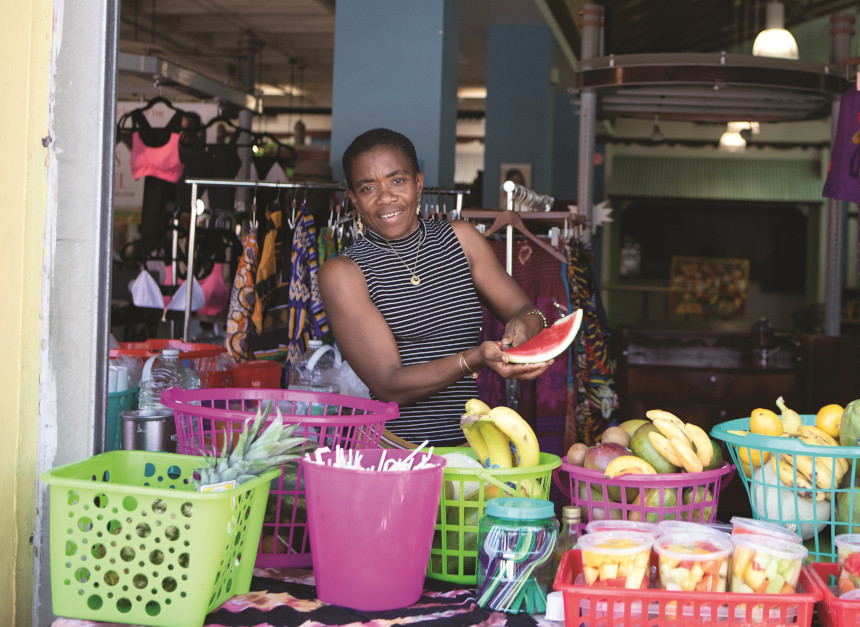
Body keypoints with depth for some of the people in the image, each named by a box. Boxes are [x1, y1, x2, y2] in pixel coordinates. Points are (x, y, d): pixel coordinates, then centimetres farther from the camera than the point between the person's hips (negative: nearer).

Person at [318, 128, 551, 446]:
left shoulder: (461, 238, 10)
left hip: (470, 444, 3)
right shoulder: (342, 272, -4)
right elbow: (388, 386, -12)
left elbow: (525, 310, 13)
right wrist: (474, 358, -27)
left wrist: (527, 323, -12)